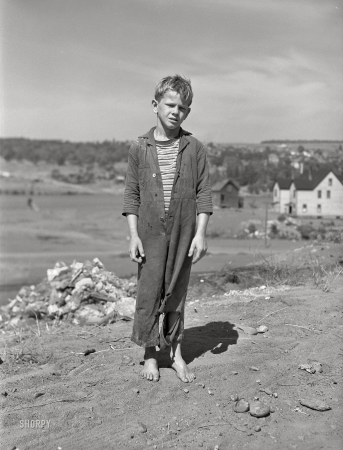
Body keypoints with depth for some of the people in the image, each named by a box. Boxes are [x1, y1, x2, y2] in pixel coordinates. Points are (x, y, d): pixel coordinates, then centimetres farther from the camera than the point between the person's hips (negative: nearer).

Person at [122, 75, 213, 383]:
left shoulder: (194, 148, 0)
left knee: (176, 294, 9)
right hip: (150, 233, 0)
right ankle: (150, 355, 17)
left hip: (183, 233, 0)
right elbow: (131, 195, 2)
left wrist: (200, 233, -6)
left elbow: (204, 193, 1)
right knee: (149, 293, 2)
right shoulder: (140, 148, 0)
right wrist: (133, 235, -3)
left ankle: (176, 353, 22)